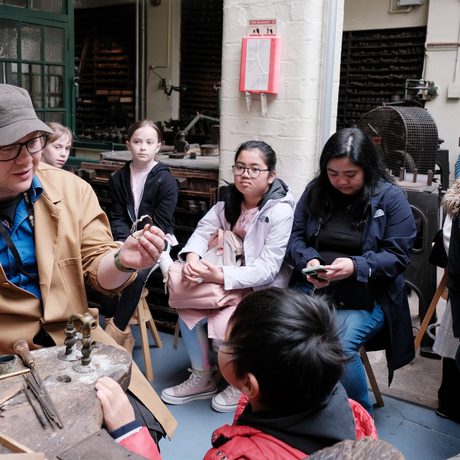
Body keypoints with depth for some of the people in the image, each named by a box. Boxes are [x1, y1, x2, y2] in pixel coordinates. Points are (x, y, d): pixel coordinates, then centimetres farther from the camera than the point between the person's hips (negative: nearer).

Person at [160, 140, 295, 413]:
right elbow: (204, 229, 0)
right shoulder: (231, 200, 0)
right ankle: (202, 378, 8)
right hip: (232, 280, 7)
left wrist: (221, 277, -35)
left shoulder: (281, 211, -22)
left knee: (223, 326, -26)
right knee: (188, 309, -12)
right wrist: (192, 257, -23)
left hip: (264, 288, -7)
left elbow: (267, 268, -25)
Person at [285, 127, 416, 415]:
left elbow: (398, 255, -8)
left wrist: (355, 267, -24)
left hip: (367, 296, -3)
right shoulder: (316, 190, 7)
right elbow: (295, 237, 8)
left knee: (339, 343, -30)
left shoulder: (391, 197, -4)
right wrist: (309, 261, -15)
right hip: (313, 288, 3)